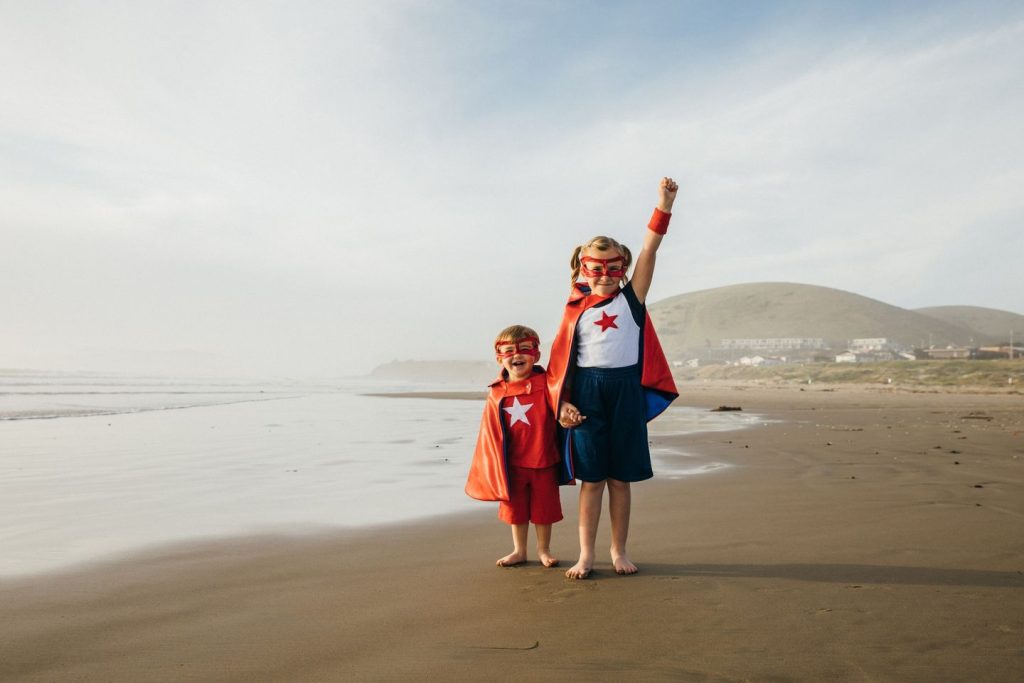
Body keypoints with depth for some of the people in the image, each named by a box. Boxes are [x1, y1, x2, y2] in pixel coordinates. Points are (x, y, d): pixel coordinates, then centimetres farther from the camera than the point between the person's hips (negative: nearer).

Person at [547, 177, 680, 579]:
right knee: (591, 479, 4)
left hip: (627, 390, 1)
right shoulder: (576, 308, 6)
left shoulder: (631, 298, 7)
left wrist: (664, 205, -10)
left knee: (620, 478, 8)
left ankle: (619, 551, 21)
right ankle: (586, 555, 13)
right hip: (587, 392, 0)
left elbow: (649, 251, -2)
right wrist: (562, 402, -7)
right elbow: (562, 358, 3)